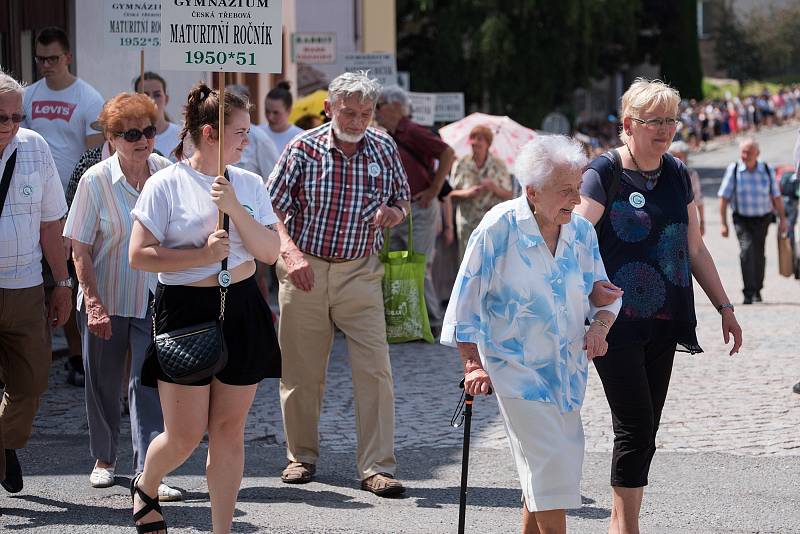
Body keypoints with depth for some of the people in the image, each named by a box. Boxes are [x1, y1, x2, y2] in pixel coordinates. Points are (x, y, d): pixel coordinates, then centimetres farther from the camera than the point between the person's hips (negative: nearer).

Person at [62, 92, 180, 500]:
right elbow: (80, 250, -9)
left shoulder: (166, 172, -3)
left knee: (149, 384, -7)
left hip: (154, 298, 1)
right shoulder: (96, 181, -11)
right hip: (106, 301, -1)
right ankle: (103, 459, 32)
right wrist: (93, 304, -15)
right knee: (103, 384, 12)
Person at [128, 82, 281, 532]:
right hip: (185, 312, -4)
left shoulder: (249, 184, 7)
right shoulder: (166, 184, -5)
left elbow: (270, 252, 0)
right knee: (186, 434, -2)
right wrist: (203, 255, -15)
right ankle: (145, 488, 29)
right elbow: (139, 255, -9)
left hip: (241, 310, 4)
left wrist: (235, 208, -13)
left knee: (229, 429, 5)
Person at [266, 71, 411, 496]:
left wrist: (394, 213, -9)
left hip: (360, 273, 1)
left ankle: (376, 467, -2)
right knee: (301, 370, 6)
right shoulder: (302, 149, -6)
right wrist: (290, 252, -22)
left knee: (375, 369, -7)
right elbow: (272, 208, -6)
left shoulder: (384, 149, 2)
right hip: (305, 270, -1)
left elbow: (402, 200, 15)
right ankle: (302, 456, 24)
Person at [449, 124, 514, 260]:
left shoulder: (499, 166, 4)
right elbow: (451, 194, 7)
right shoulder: (461, 165, 6)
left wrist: (494, 188, -14)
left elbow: (509, 196, 5)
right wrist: (467, 193, -12)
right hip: (468, 223, 1)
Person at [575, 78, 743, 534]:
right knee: (636, 429, -10)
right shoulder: (604, 174, -9)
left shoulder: (678, 175, 10)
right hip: (618, 322, -6)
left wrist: (725, 307, 18)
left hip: (663, 323, 6)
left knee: (645, 430, 8)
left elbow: (695, 249, 19)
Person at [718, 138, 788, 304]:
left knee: (759, 254, 9)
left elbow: (776, 197, 6)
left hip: (762, 218, 2)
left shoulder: (767, 171, -2)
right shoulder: (733, 170, -7)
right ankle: (748, 293, -19)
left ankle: (757, 290, 30)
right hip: (742, 219, -2)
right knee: (746, 250, -19)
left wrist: (783, 219, 3)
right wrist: (723, 223, -7)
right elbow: (723, 198, -4)